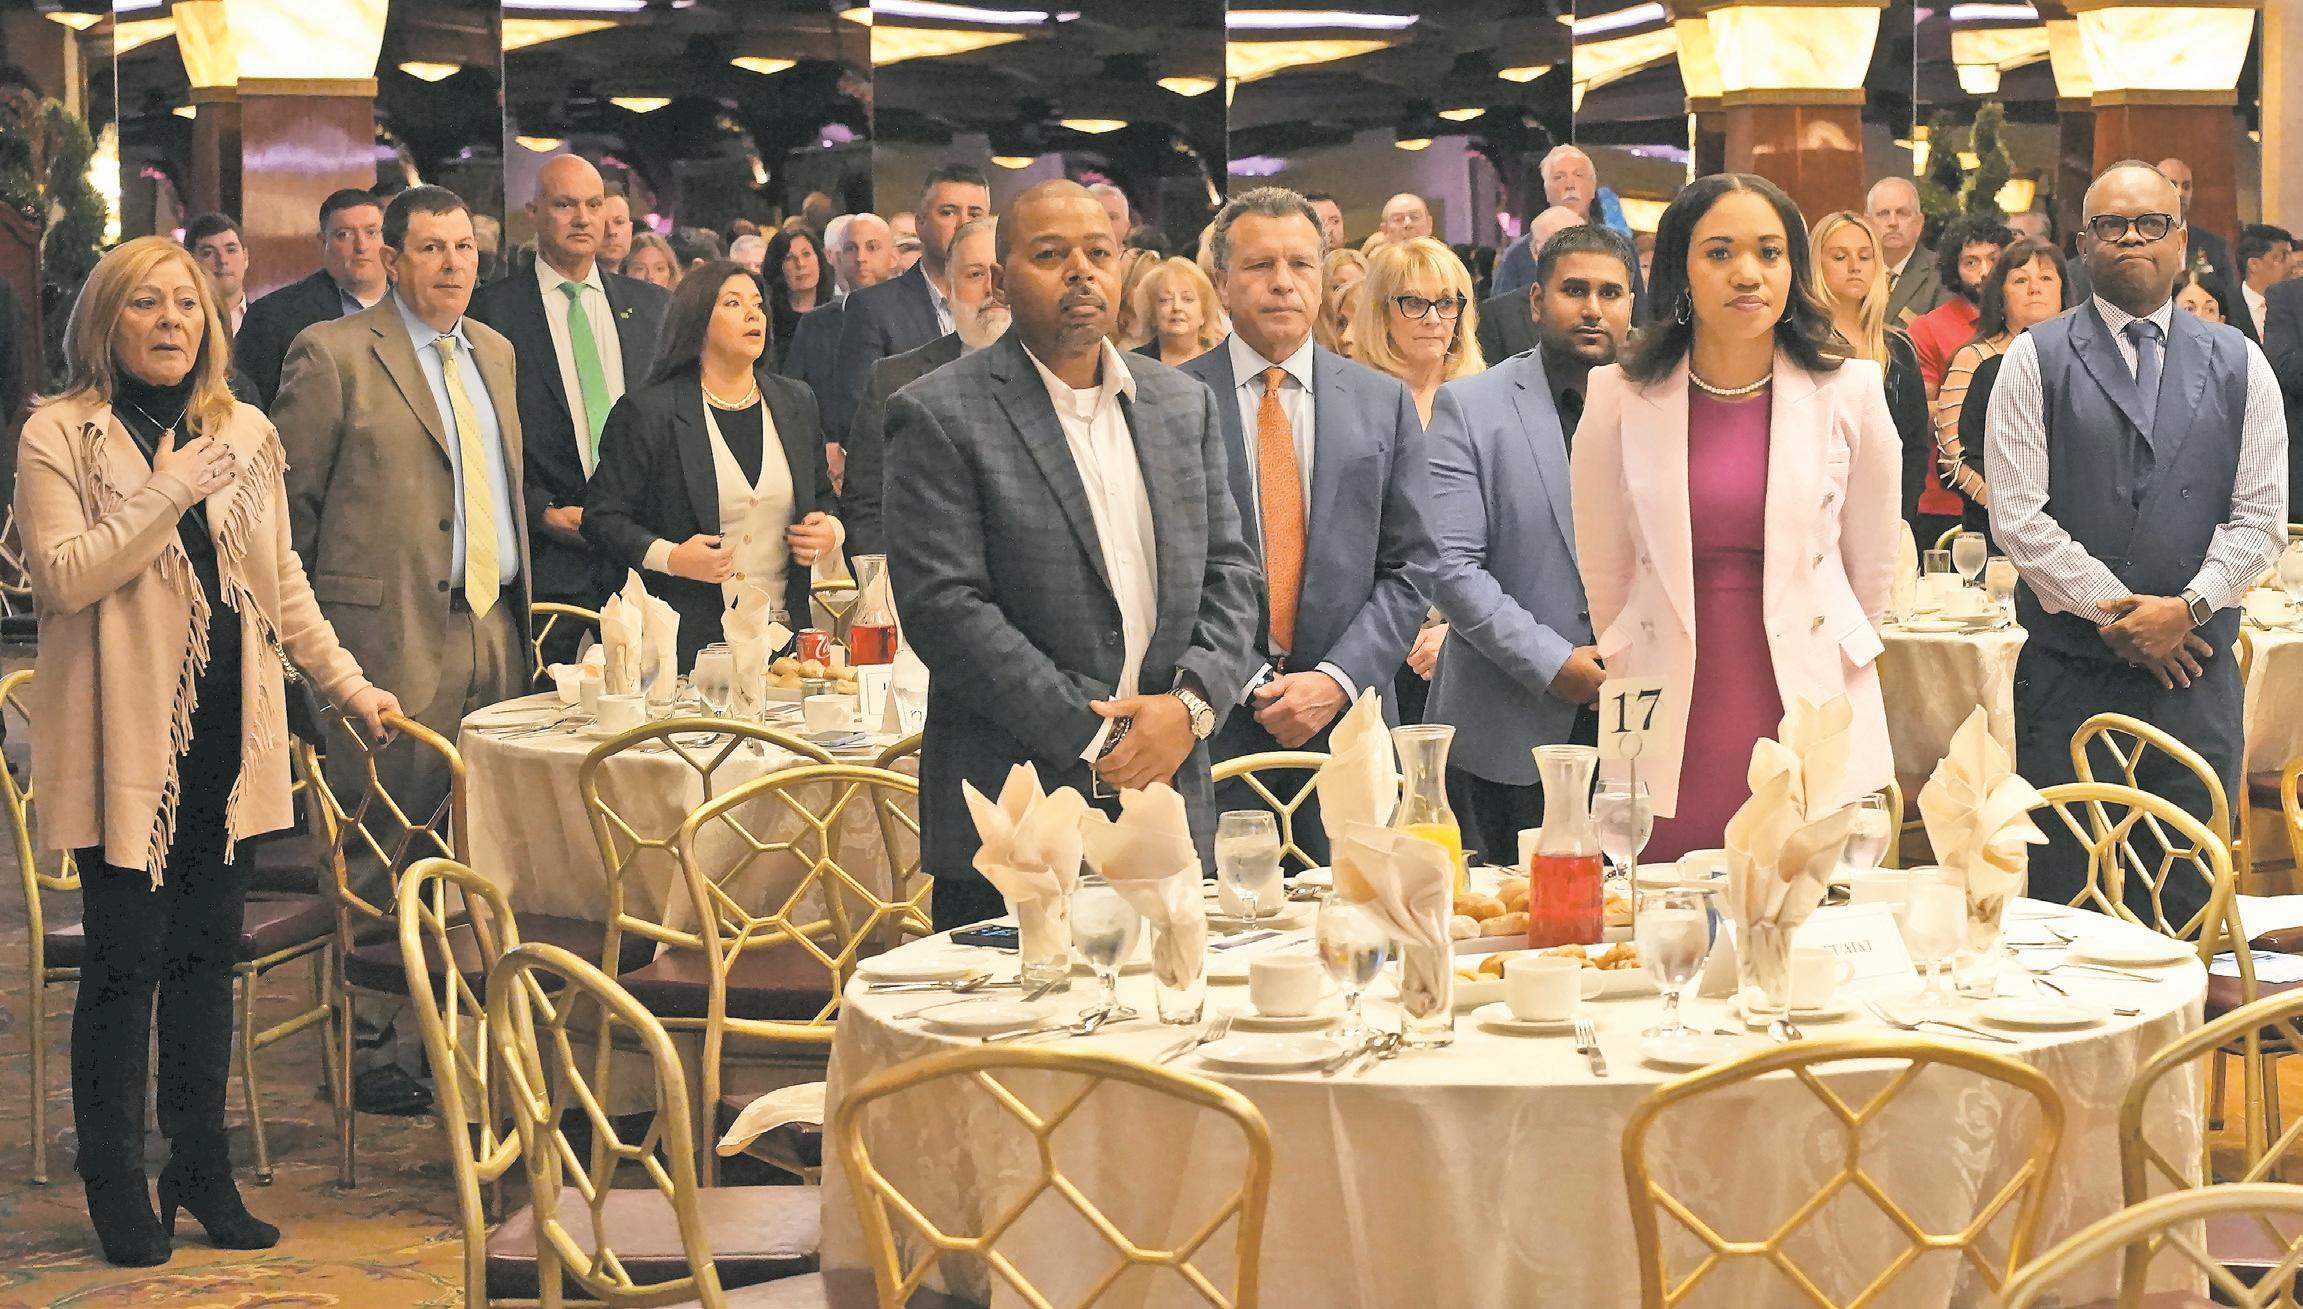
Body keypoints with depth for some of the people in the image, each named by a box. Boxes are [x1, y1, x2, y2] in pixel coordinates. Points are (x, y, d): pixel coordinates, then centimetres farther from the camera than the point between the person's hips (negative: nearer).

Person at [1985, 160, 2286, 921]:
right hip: (2068, 674, -2)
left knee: (2188, 906, 4)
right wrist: (2117, 616, -10)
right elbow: (2017, 515, -5)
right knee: (2065, 897, 1)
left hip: (2197, 669, 2)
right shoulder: (2036, 360, 2)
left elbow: (2262, 517, 5)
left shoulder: (2239, 365, 10)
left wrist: (2188, 609, -11)